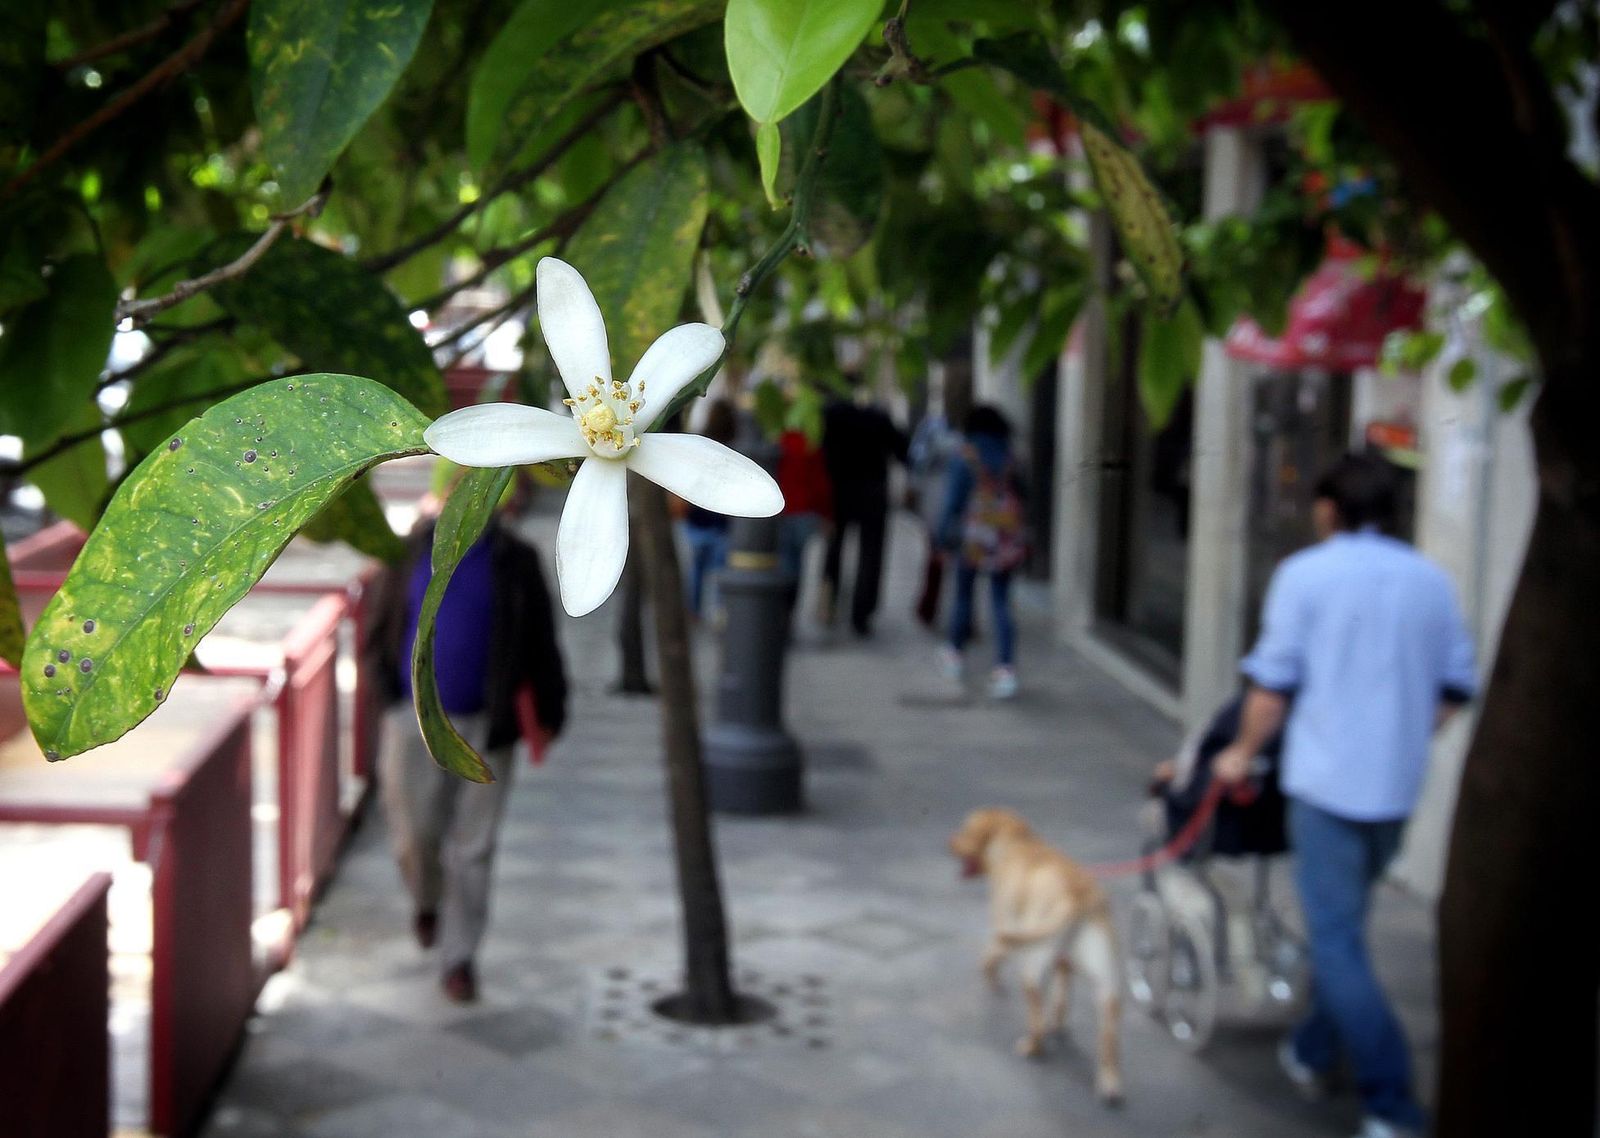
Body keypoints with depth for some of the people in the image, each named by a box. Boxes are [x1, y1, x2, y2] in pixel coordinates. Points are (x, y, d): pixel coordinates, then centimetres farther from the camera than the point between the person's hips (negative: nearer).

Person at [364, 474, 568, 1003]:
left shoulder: (514, 562, -1)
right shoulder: (410, 551, 2)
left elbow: (541, 643, 2)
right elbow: (380, 631, 8)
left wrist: (546, 714, -2)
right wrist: (394, 694, -2)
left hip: (485, 725, -1)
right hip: (416, 719, 1)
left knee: (473, 849, 1)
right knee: (415, 835, 6)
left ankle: (458, 958, 13)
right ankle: (427, 902, 39)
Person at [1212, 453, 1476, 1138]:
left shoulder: (1306, 574, -7)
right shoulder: (1431, 580, 7)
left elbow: (1272, 685, -7)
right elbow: (1456, 688, 9)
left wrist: (1243, 753, 8)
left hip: (1327, 781, -6)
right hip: (1398, 787, 6)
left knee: (1337, 944, -2)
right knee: (1343, 925, 22)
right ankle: (1314, 1052, 33)